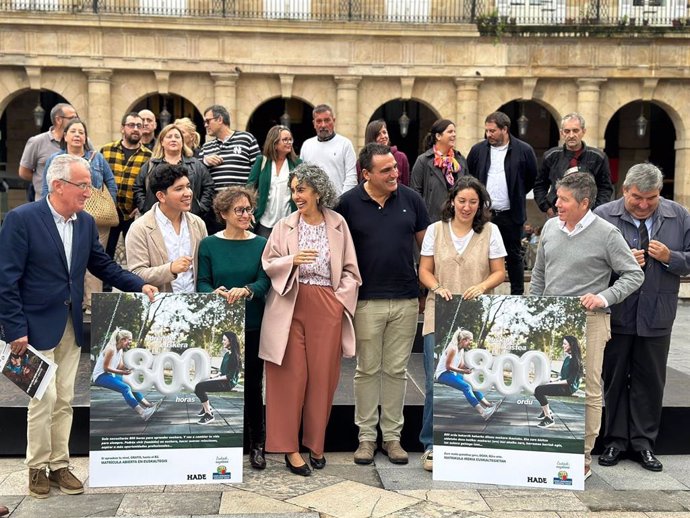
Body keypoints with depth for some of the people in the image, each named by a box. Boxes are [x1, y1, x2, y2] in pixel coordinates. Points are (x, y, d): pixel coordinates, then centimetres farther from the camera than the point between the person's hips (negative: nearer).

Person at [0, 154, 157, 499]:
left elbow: (102, 265, 13)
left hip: (71, 325, 6)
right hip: (37, 325, -6)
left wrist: (139, 285, -1)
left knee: (65, 400, 12)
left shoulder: (86, 222, 5)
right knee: (44, 399, -2)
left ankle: (59, 464, 25)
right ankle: (37, 467, 17)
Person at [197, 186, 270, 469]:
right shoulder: (209, 244, 2)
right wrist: (214, 292, -23)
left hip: (253, 326, 0)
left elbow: (265, 281, -8)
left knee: (253, 384, 6)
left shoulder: (261, 244, 2)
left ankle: (257, 444, 20)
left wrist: (246, 290, -28)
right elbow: (202, 282, -1)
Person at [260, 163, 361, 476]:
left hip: (327, 307, 1)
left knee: (322, 377, 5)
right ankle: (289, 448, 8)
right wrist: (292, 260, -13)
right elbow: (268, 264, 4)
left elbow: (350, 269, 8)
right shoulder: (285, 226, 3)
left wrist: (341, 297, -3)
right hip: (291, 306, -1)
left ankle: (315, 444, 20)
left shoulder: (338, 224, 5)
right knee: (291, 376, 0)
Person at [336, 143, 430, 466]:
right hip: (367, 301, -2)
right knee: (368, 369, 8)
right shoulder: (349, 203, -4)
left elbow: (426, 243, 10)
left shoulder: (410, 199, 3)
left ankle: (393, 436, 20)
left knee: (396, 370, 10)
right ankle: (366, 436, 19)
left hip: (406, 300, 2)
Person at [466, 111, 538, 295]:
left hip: (510, 214, -2)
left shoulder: (524, 150, -4)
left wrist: (516, 196, 7)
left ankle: (517, 294, 17)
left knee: (514, 256, 8)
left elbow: (532, 178, 6)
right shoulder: (478, 149, 3)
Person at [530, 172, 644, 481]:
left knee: (588, 391, 1)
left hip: (588, 321, -5)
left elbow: (634, 275, -5)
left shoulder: (606, 234, -7)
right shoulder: (550, 227, 9)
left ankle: (583, 458, 12)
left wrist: (603, 297, -18)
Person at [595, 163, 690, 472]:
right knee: (614, 379, 9)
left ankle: (643, 443, 23)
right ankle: (615, 441, 22)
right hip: (615, 315, -2)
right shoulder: (603, 216, -7)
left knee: (650, 381, 10)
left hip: (656, 316, 2)